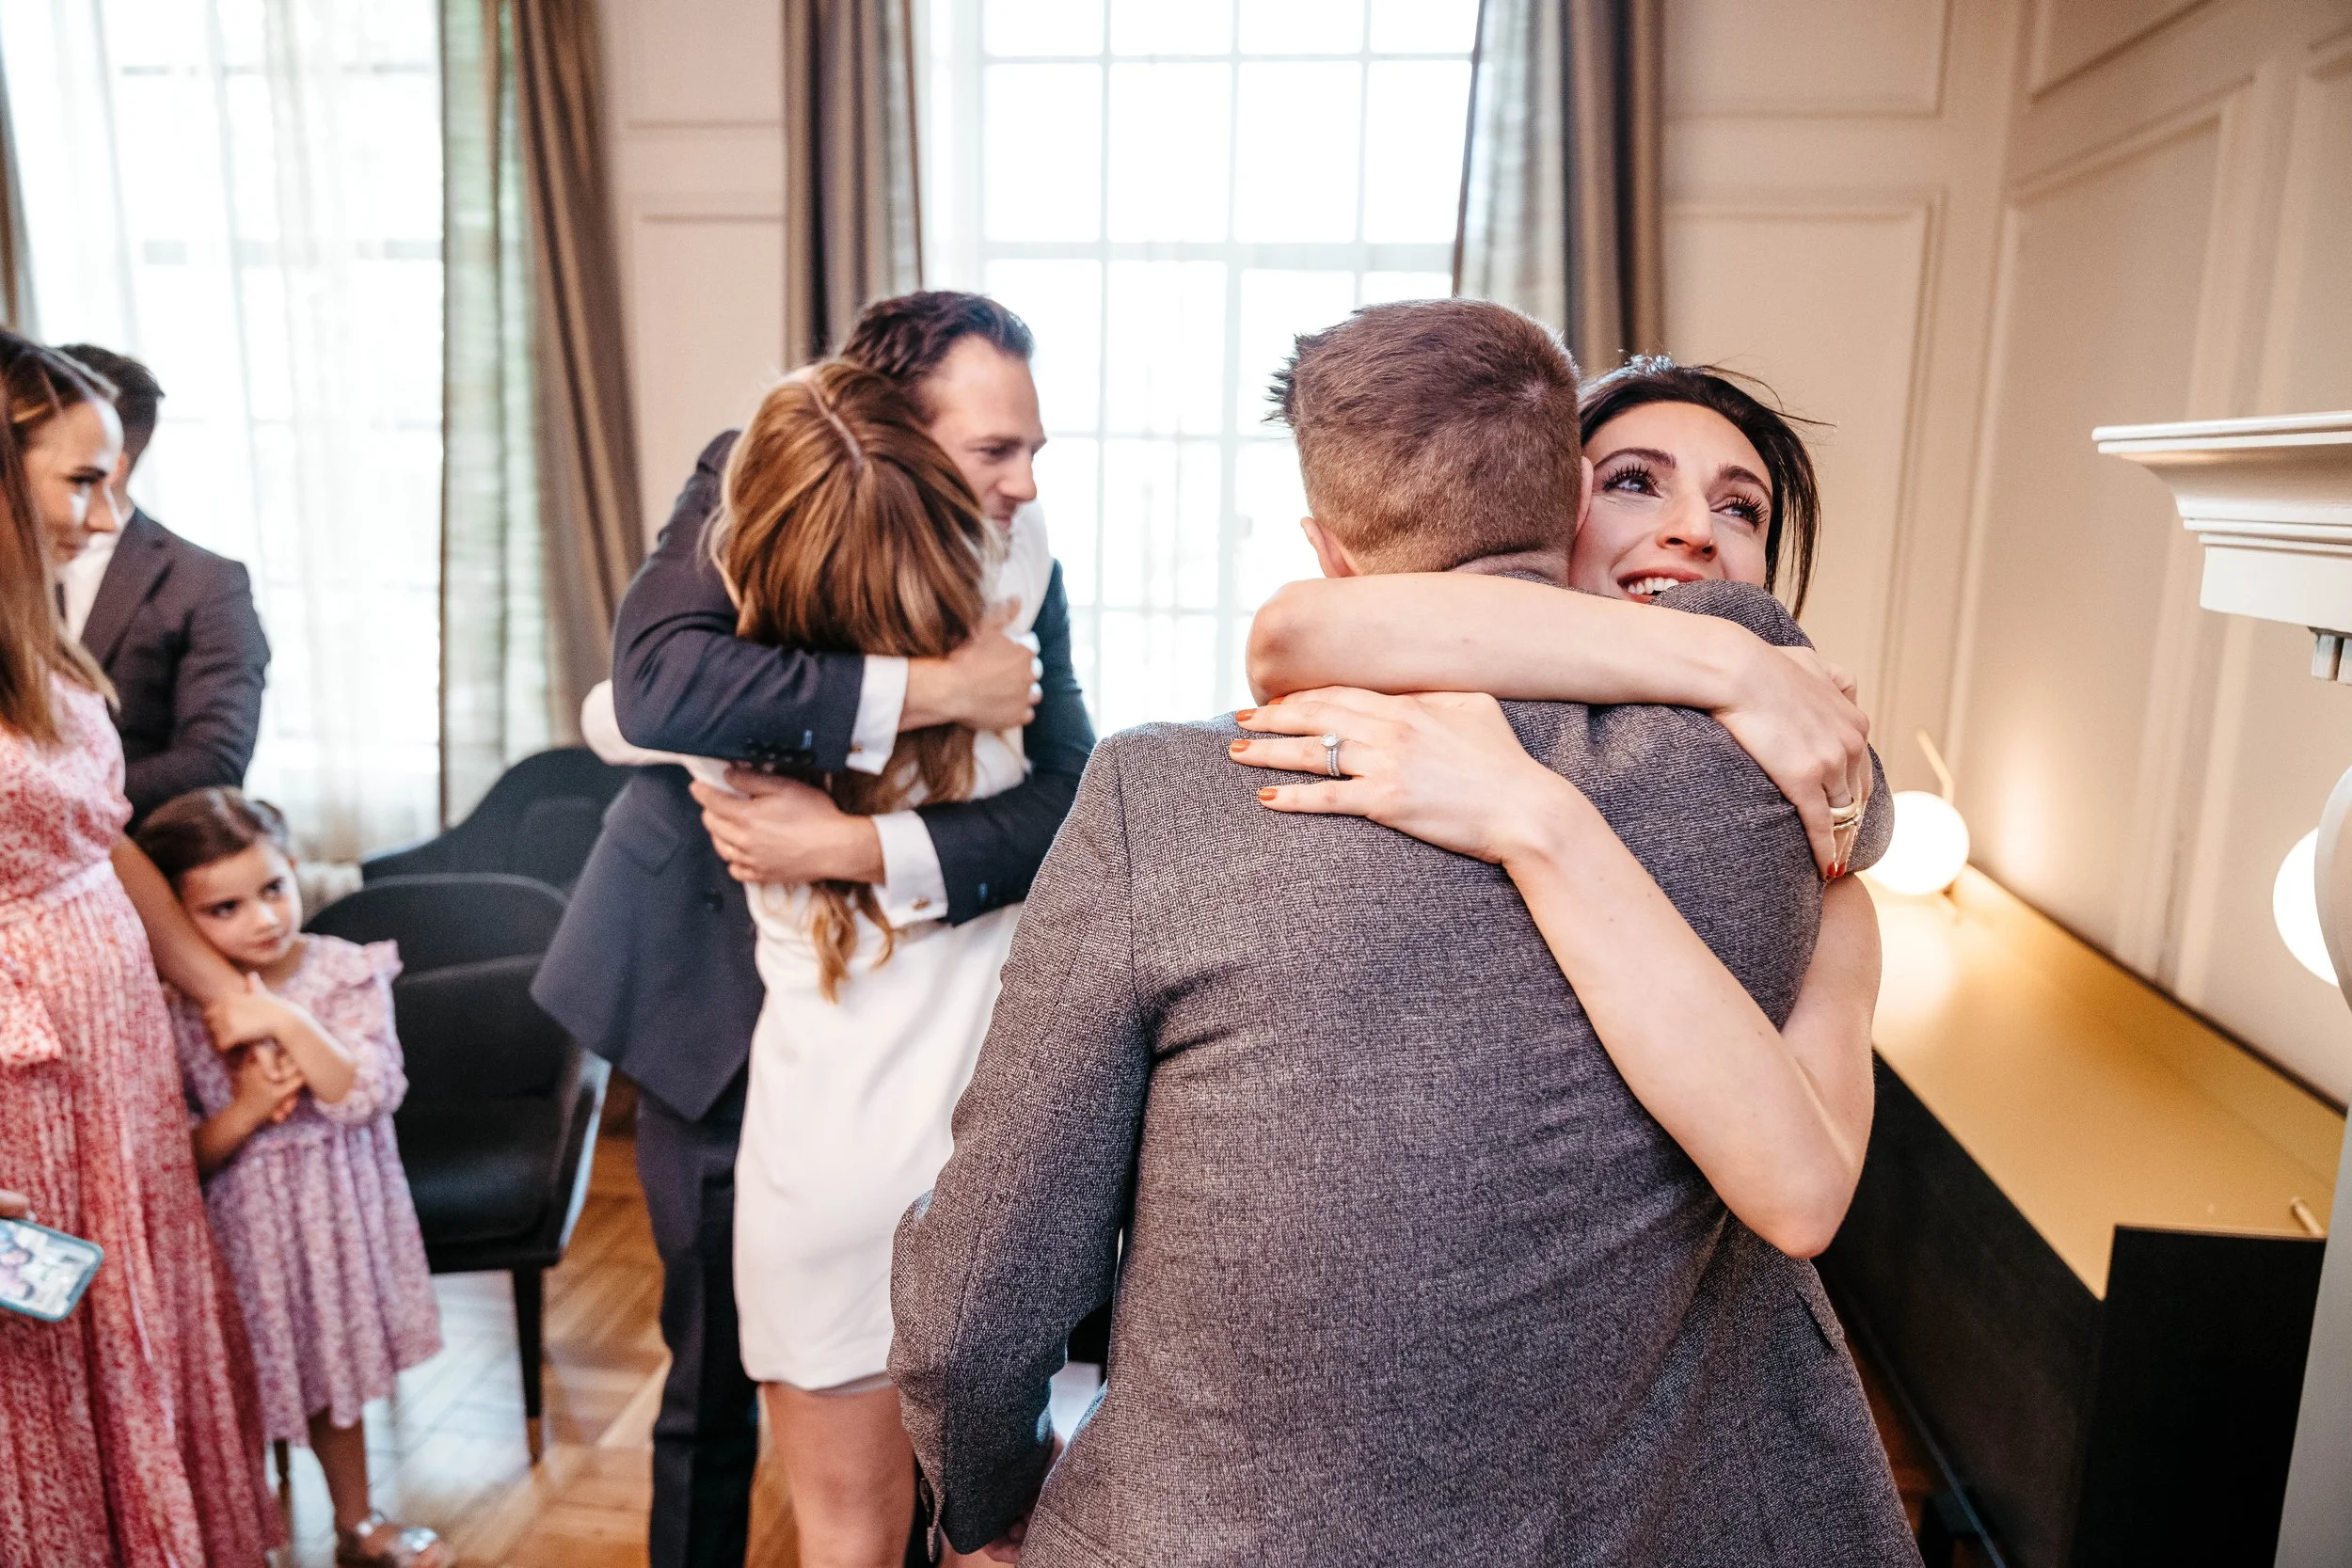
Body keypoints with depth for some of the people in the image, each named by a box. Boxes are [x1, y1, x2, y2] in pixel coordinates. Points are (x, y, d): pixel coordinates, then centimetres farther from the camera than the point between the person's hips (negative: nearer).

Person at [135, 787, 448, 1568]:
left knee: (334, 1371, 22)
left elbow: (371, 1096, -21)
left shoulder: (346, 973, -12)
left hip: (339, 1211, 2)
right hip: (242, 1227, -2)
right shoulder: (174, 1010, -14)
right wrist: (243, 1111, -26)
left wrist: (287, 1022, -28)